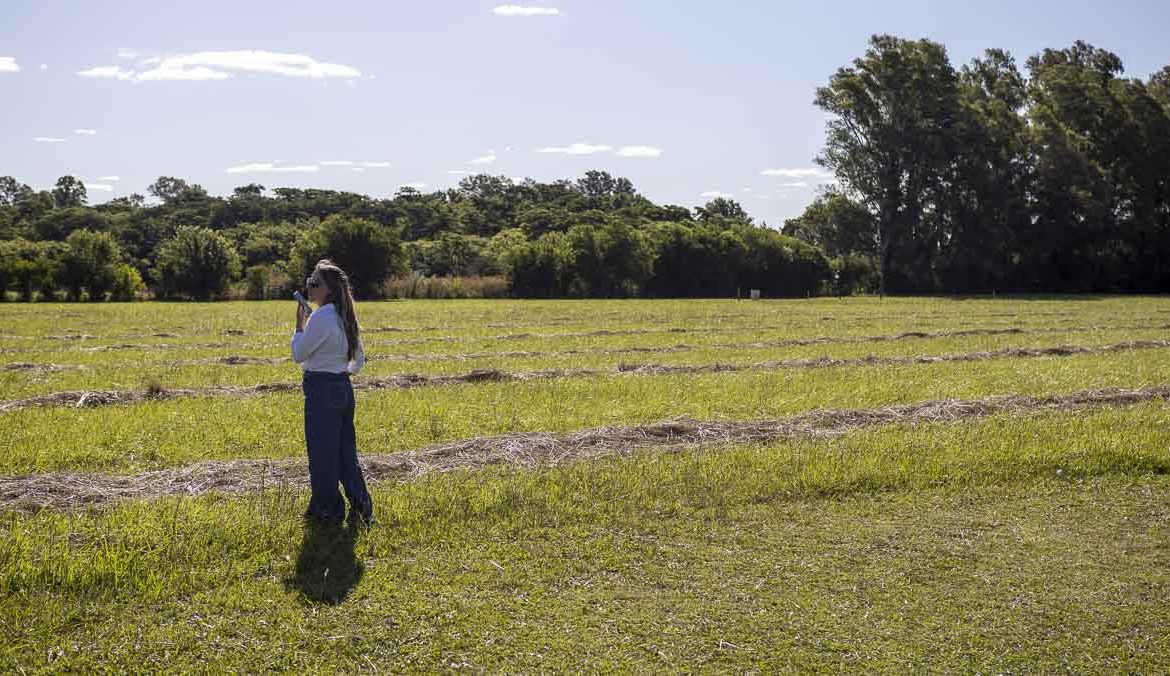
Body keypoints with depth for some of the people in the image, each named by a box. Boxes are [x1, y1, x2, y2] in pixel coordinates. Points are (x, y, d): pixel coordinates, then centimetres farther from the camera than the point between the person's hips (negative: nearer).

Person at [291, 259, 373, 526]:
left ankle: (327, 509, 13)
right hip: (344, 388, 9)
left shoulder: (320, 318, -17)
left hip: (321, 391, -9)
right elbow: (359, 359, 16)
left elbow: (299, 354, -10)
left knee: (322, 453, 3)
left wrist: (299, 326, 2)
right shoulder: (345, 317, 10)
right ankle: (360, 505, 11)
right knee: (345, 451, 13)